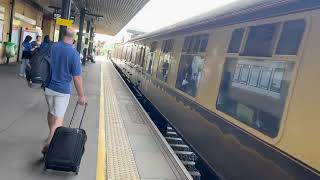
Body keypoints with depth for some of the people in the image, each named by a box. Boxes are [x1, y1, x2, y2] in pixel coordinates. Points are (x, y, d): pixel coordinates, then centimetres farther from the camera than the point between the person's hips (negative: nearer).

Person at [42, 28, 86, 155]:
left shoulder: (52, 46, -3)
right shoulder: (74, 53, -16)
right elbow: (77, 78, -15)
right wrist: (81, 96, -6)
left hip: (49, 86, 5)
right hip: (63, 90, -5)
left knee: (51, 112, 24)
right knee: (59, 117, 2)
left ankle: (52, 136, 43)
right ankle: (49, 144, -6)